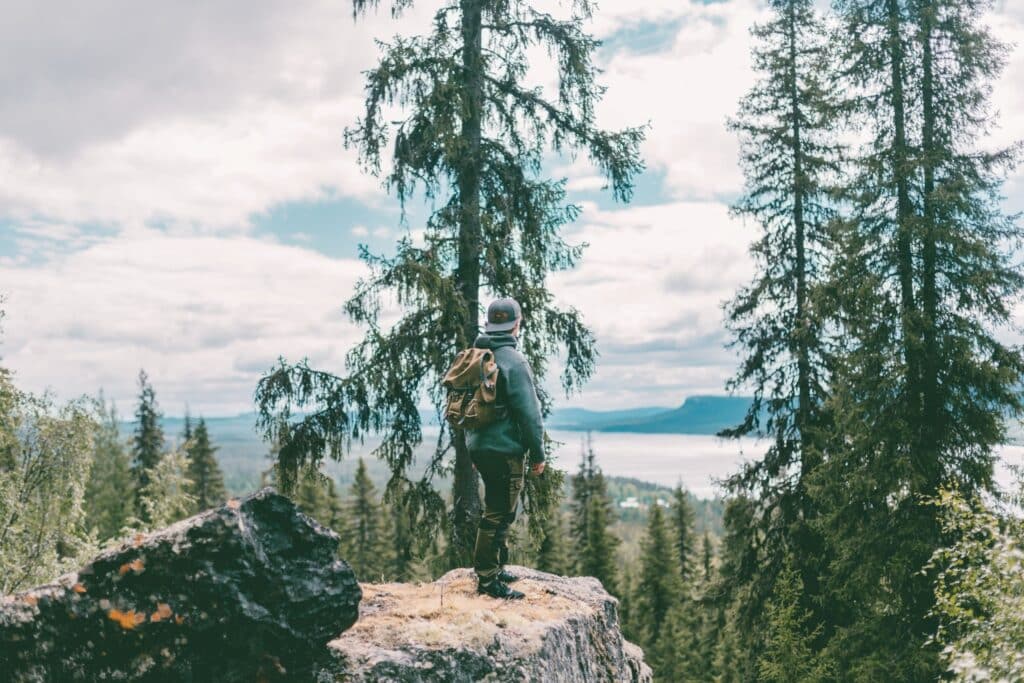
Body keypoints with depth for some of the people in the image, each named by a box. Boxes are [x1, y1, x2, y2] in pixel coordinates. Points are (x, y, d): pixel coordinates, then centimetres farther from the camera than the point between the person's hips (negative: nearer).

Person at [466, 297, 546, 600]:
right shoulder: (513, 360, -17)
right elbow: (529, 412, -17)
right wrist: (538, 453, -9)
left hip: (479, 447, 9)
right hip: (505, 450, -9)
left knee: (497, 510, 21)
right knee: (498, 515, -1)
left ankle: (495, 568, 31)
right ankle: (487, 579, 4)